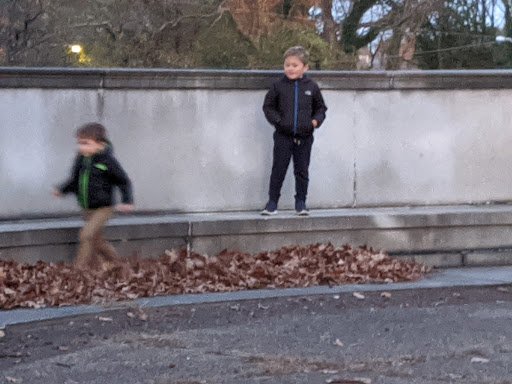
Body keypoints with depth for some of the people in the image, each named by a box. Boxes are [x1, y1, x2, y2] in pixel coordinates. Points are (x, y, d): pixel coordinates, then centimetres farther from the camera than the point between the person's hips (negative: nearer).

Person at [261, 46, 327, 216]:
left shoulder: (311, 87, 4)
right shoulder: (278, 86, -1)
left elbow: (320, 108, 14)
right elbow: (268, 106, 5)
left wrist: (315, 121, -4)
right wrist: (278, 120, -9)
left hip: (304, 137, 1)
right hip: (283, 136, -1)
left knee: (302, 171, 6)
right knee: (278, 170, 1)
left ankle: (301, 203, 16)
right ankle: (272, 202, 9)